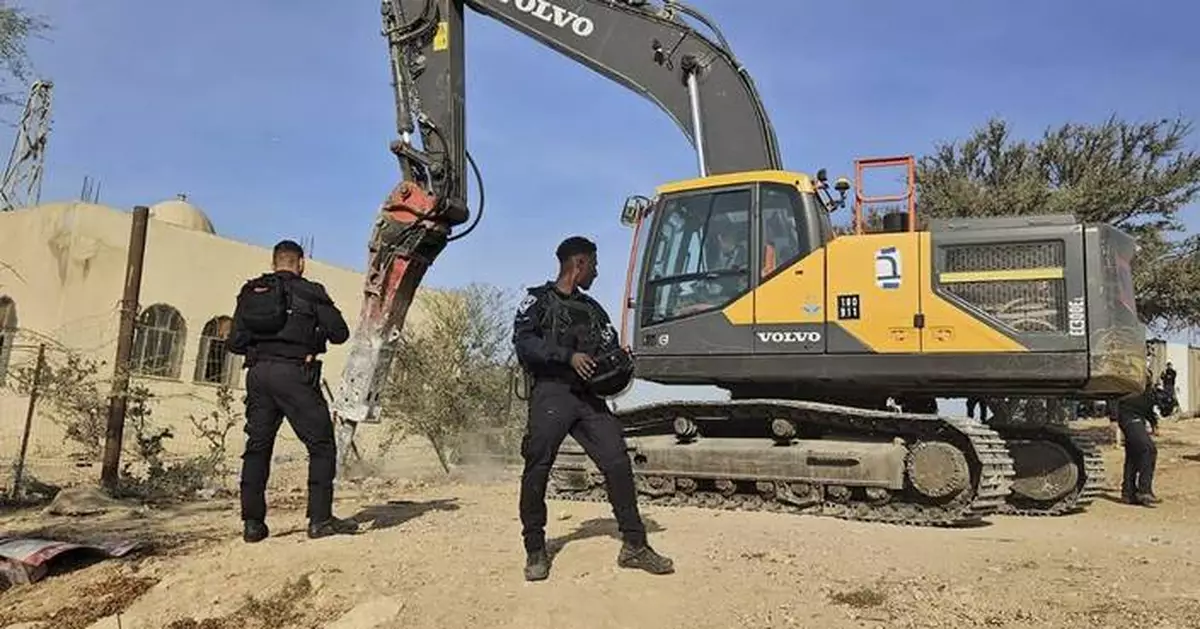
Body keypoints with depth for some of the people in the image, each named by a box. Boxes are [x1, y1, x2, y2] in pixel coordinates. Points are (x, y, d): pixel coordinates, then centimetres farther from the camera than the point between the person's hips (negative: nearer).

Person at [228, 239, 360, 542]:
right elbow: (340, 333, -1)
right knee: (321, 446, 0)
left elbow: (235, 343, 11)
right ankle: (320, 519, -4)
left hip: (258, 373, 5)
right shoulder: (309, 292, 2)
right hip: (293, 373, -5)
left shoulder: (250, 293, 14)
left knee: (257, 447, 11)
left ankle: (252, 522, 11)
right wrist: (315, 332, 19)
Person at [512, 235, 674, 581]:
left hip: (588, 396, 5)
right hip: (551, 394, -5)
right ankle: (535, 551, 9)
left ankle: (634, 545, 1)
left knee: (617, 463, -5)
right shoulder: (539, 300, 6)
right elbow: (523, 343, -9)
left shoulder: (591, 308, 24)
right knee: (537, 470, -6)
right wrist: (569, 356, -17)